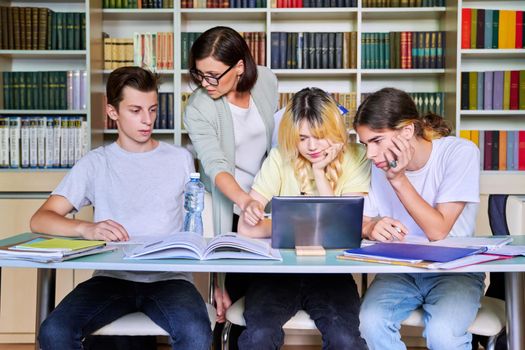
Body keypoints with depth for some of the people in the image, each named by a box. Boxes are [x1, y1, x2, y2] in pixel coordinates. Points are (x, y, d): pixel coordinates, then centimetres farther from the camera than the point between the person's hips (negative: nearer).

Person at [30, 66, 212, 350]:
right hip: (112, 276, 1)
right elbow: (40, 220, 1)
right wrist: (87, 229, -20)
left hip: (169, 277, 0)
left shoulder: (180, 159, 11)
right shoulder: (96, 163, 9)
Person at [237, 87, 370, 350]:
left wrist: (319, 171, -7)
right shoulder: (280, 159, 2)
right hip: (279, 268, 1)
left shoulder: (355, 159, 1)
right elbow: (246, 228, -5)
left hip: (331, 271, 0)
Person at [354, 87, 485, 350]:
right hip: (399, 269, 4)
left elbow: (438, 230, -16)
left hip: (455, 268, -3)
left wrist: (398, 179, -21)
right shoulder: (380, 164, -1)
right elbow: (362, 221, 4)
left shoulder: (460, 152, -14)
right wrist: (372, 228, -20)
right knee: (371, 323, -26)